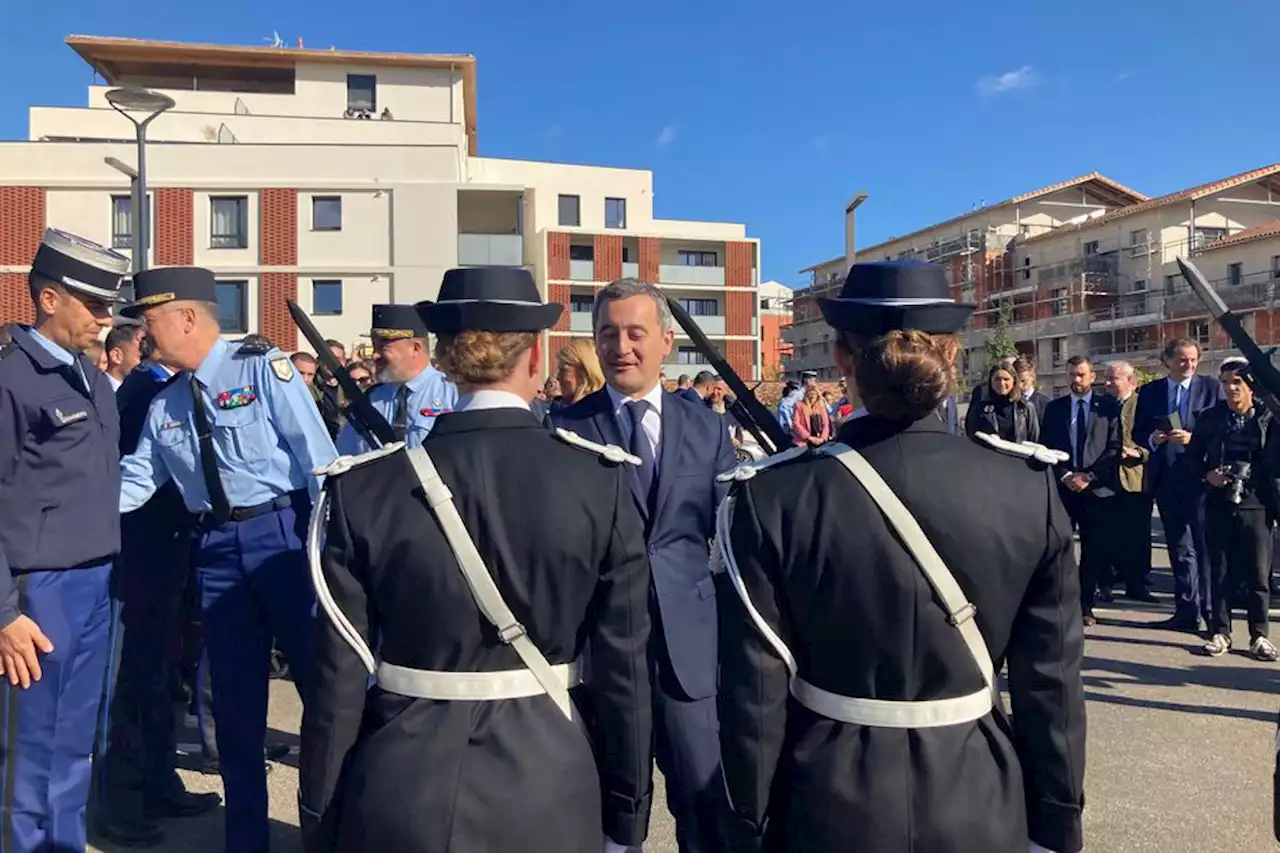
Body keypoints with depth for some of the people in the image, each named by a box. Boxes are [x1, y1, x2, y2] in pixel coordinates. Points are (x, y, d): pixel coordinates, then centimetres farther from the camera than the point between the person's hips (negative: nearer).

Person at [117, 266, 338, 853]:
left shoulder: (261, 368, -6)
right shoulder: (164, 406, 11)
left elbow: (318, 455, -11)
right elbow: (135, 481, 12)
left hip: (283, 533, -5)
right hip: (216, 548, 6)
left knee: (322, 674, 2)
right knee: (234, 695, 13)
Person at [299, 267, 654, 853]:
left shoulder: (367, 487, -12)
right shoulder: (601, 482, -12)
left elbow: (341, 678, -7)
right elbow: (622, 664, -8)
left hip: (402, 802, 0)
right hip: (549, 794, 1)